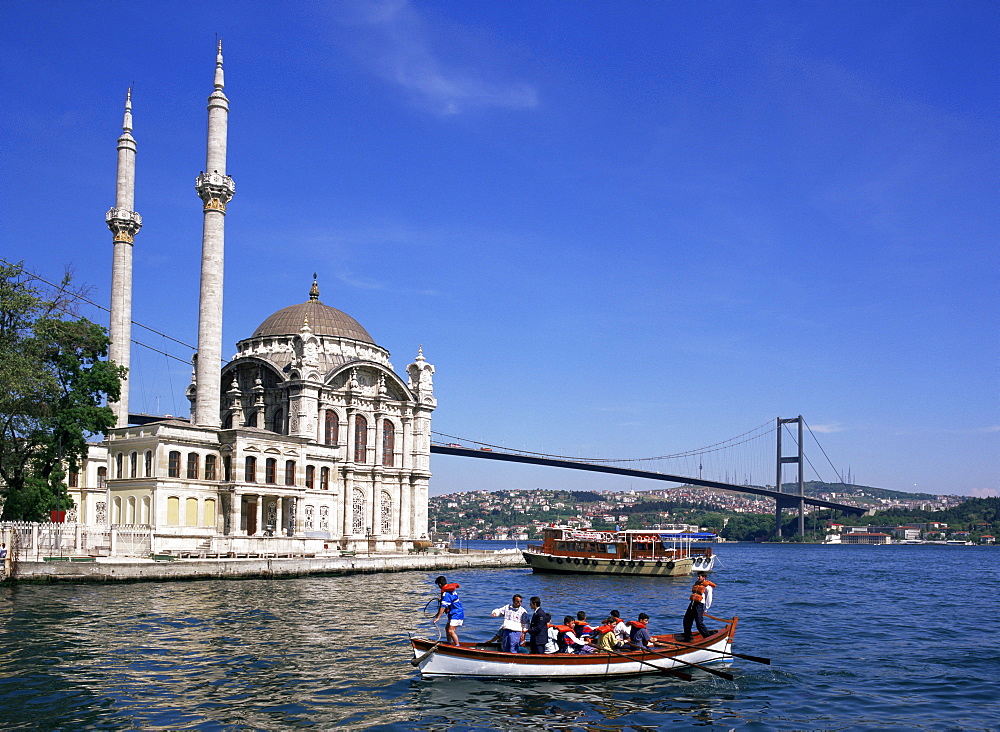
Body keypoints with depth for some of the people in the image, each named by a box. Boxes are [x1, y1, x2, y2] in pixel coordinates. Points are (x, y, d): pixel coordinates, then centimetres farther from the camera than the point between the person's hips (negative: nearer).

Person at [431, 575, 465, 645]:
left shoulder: (446, 593, -21)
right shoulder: (451, 590, 11)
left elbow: (443, 607, -26)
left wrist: (438, 617, -26)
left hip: (456, 615, -11)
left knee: (451, 630, -17)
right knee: (447, 629, 20)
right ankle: (449, 643, 33)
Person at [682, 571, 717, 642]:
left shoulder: (707, 587, -7)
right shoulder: (697, 583, 17)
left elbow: (709, 599, -8)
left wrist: (705, 610, -7)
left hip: (699, 605, -8)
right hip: (692, 604, 8)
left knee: (699, 622, -14)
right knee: (687, 620, 10)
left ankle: (708, 638, -4)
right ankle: (687, 636, 23)